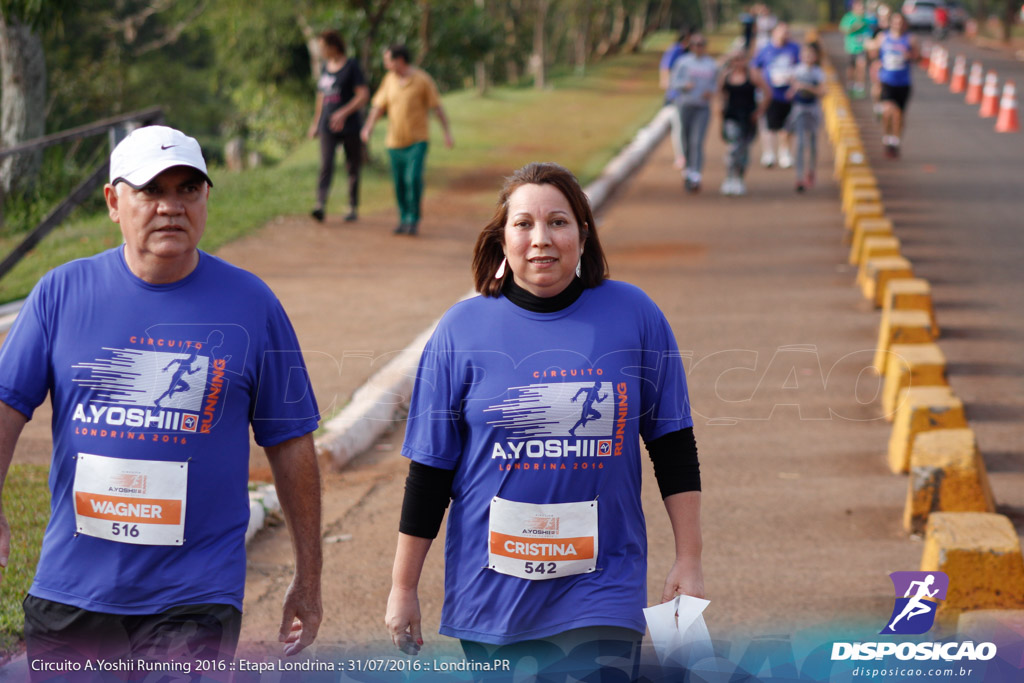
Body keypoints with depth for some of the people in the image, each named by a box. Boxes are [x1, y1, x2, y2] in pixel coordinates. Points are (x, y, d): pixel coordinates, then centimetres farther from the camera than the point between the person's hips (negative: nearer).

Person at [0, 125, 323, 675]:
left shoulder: (251, 304, 1)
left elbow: (289, 444, 6)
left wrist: (308, 578, 8)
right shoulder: (62, 292, 3)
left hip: (196, 595, -2)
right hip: (69, 590, 2)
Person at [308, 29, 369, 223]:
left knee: (352, 169, 5)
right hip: (328, 127, 4)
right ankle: (320, 206, -27)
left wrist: (344, 113, -24)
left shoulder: (352, 66, -7)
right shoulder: (325, 68, 11)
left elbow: (364, 95, -14)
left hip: (350, 126, -4)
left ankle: (353, 208, 16)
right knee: (326, 166, -13)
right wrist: (315, 123, 23)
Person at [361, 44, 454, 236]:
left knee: (413, 178, -17)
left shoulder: (423, 80, -6)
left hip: (417, 141, -4)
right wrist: (369, 126, -10)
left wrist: (447, 133, -7)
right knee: (399, 183, 6)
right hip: (395, 141, 4)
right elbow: (379, 105, 6)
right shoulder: (389, 79, 6)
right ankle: (404, 219, 19)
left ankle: (414, 219, -5)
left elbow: (437, 107, -3)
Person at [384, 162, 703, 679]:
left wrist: (689, 560, 4)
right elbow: (430, 466, 3)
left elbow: (673, 445, 6)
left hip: (601, 590, -1)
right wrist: (403, 587, 4)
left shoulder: (634, 315, -1)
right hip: (492, 592, 1)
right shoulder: (463, 328, -1)